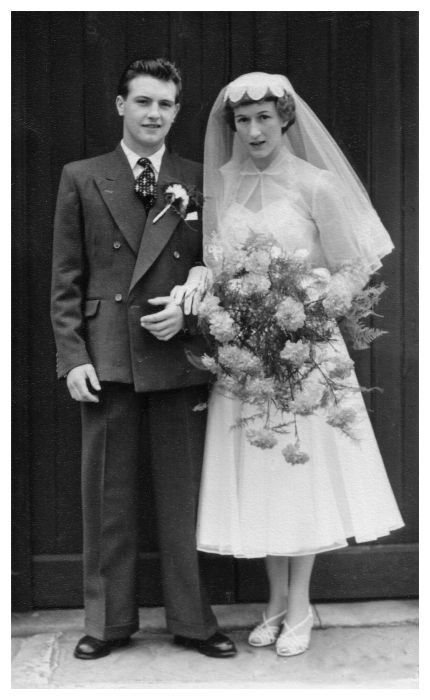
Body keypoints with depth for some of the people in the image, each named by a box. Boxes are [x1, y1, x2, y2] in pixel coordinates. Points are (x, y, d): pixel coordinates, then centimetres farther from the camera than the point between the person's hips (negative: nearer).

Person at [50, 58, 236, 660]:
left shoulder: (200, 182, 9)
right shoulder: (82, 179, 7)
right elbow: (66, 278, 4)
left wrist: (191, 309, -7)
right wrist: (73, 356, -4)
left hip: (180, 356, 0)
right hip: (107, 359, 0)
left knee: (183, 495, 6)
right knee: (107, 496, 7)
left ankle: (192, 620, 19)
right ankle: (109, 622, 20)